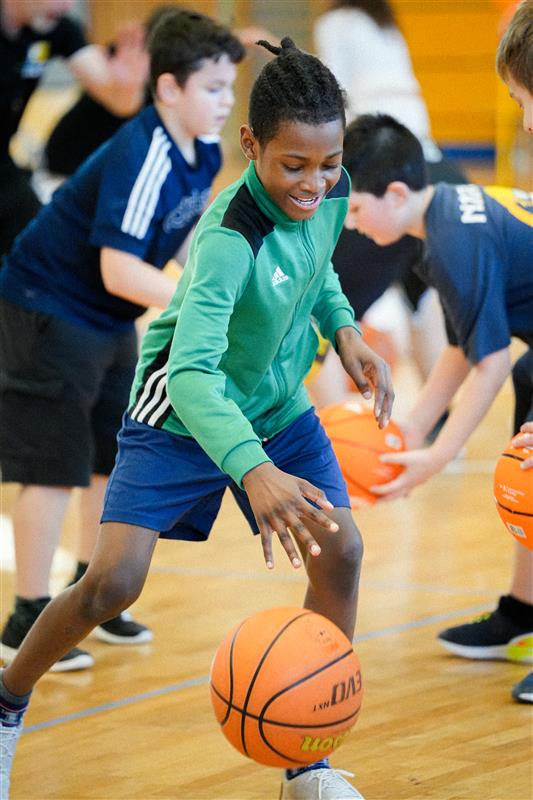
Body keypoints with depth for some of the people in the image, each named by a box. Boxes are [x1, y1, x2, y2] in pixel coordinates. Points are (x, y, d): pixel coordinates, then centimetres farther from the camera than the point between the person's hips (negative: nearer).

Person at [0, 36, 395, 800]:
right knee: (113, 580, -15)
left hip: (278, 409, 6)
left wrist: (343, 329, -7)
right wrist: (253, 469, -61)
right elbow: (191, 369, -47)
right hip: (181, 416, -6)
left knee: (340, 552, -13)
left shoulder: (332, 192, -14)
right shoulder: (229, 238, -35)